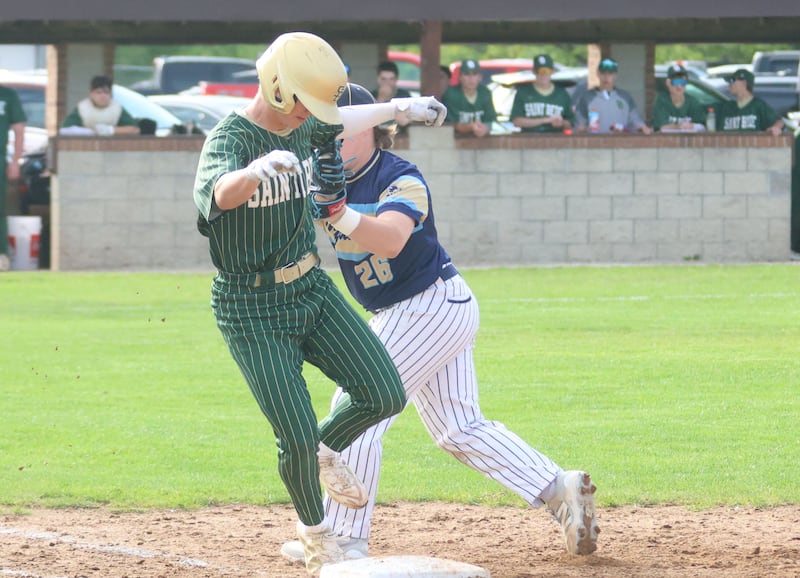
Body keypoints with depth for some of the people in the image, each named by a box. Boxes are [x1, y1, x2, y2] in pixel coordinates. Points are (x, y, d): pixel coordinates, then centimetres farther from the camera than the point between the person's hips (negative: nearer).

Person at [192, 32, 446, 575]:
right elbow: (220, 193, -46)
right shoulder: (229, 138, -22)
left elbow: (338, 124, 28)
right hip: (253, 311, -7)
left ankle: (326, 450, 26)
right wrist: (257, 171, -67)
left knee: (384, 395, -5)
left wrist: (398, 108, 36)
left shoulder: (305, 129, 2)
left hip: (312, 289, 7)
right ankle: (315, 531, 18)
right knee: (297, 436, -10)